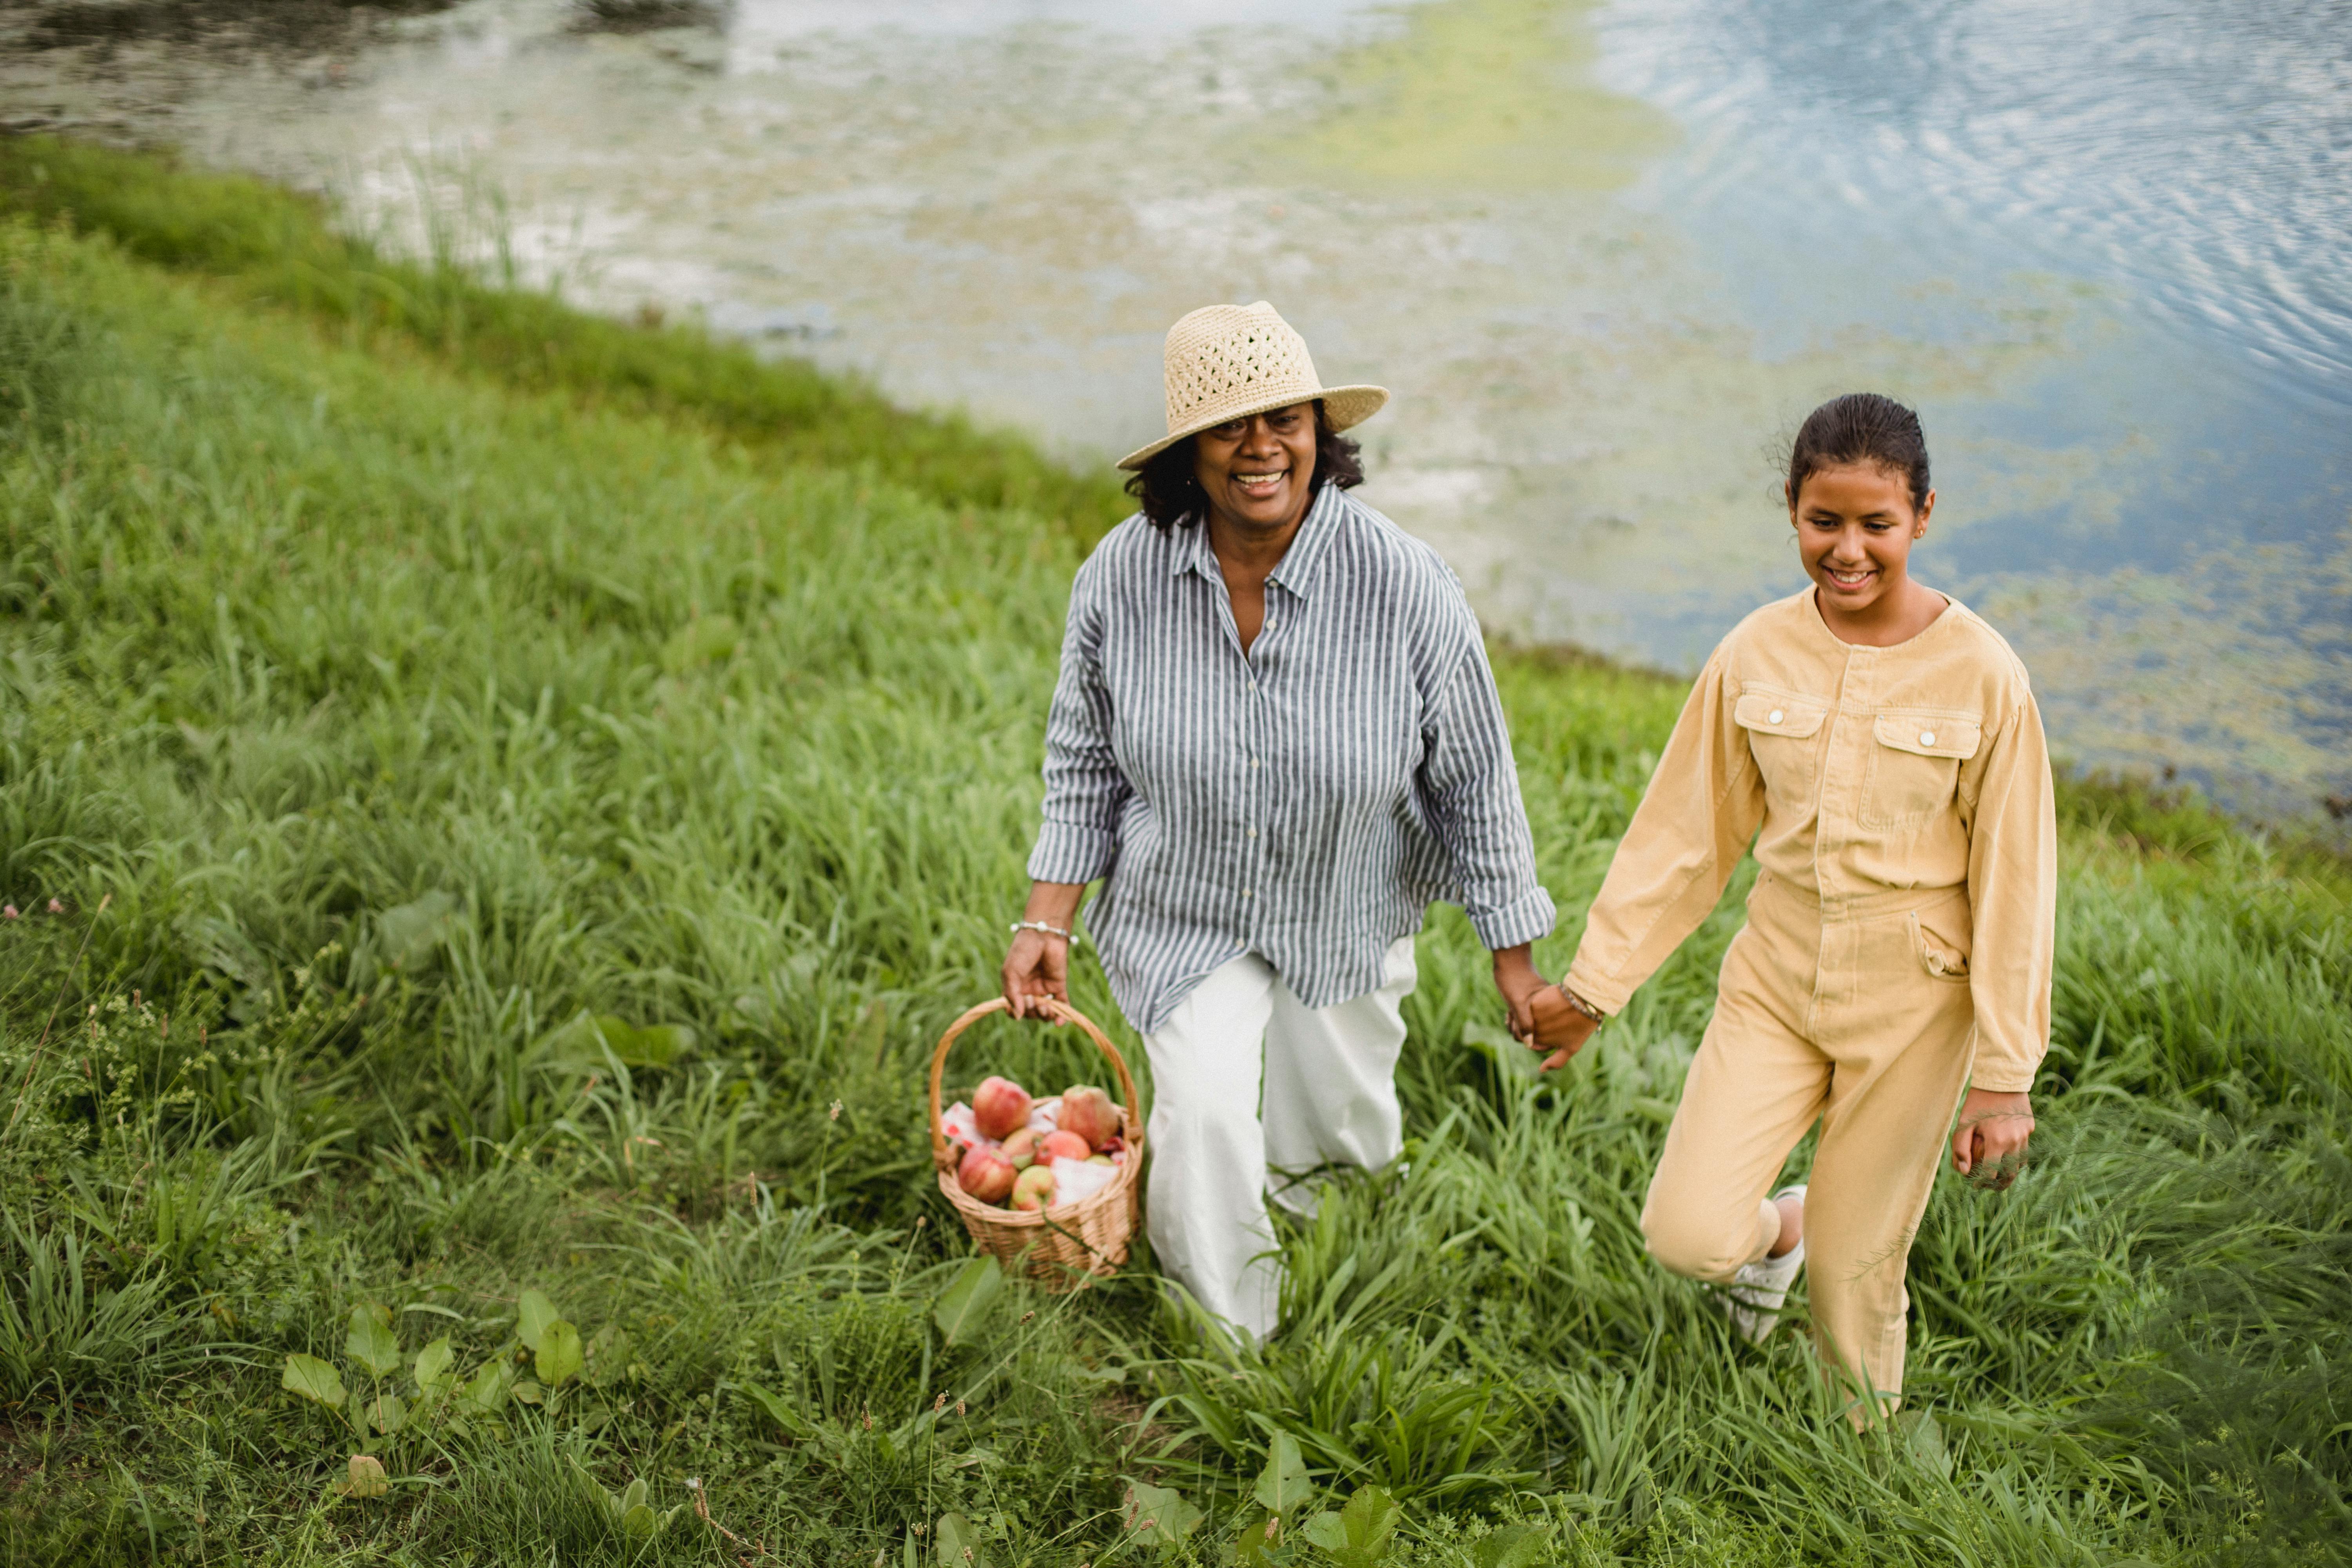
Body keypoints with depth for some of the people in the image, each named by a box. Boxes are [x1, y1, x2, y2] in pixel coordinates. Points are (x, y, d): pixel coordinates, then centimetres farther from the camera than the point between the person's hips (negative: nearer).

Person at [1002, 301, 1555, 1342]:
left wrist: (1515, 954, -6)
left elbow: (1474, 779, -12)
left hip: (1346, 914, 1)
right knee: (1204, 1112, -17)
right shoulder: (1122, 576, -19)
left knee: (1343, 1133, 20)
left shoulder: (1403, 585, -24)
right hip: (1183, 911, 0)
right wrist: (1047, 922, -6)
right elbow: (1084, 760, -3)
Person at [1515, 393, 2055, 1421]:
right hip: (1774, 985, 3)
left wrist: (2004, 1077, -6)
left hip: (1910, 1007, -2)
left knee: (1858, 1270, 5)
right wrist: (1591, 988, 5)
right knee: (1687, 1235, -9)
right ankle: (1779, 1226, 28)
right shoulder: (1755, 656, -4)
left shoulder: (1981, 676, -12)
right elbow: (1686, 834, 4)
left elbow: (2014, 879, -7)